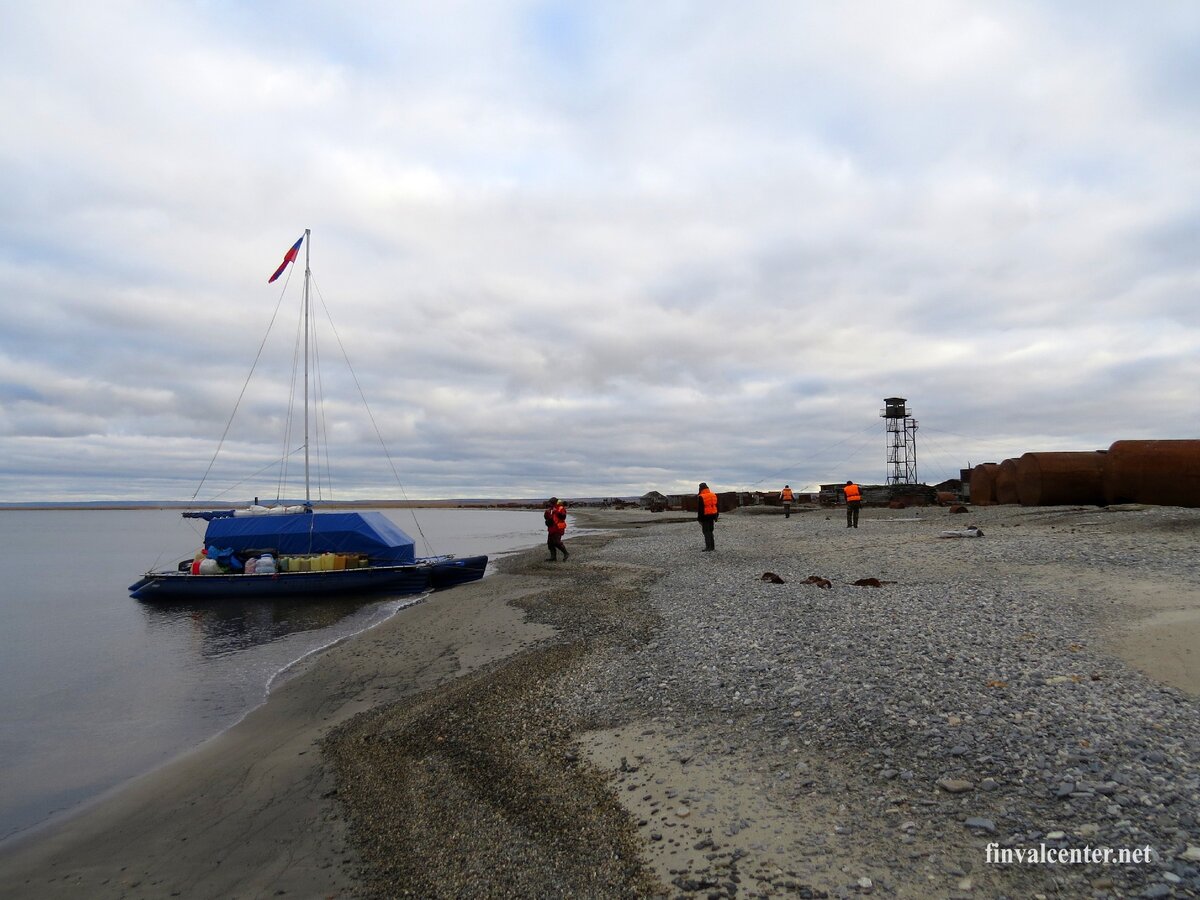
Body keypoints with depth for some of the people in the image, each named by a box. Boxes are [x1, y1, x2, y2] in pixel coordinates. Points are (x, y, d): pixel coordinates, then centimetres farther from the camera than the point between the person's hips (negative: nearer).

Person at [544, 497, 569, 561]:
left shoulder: (561, 509, -5)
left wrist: (557, 512, -28)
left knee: (556, 542, -17)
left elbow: (563, 516, -20)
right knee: (550, 543, 4)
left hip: (558, 529, -8)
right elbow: (546, 517, 17)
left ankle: (566, 553, -3)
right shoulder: (550, 509, 17)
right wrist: (547, 512, -3)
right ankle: (553, 557, 8)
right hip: (552, 529, 8)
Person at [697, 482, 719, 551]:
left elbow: (700, 509, -15)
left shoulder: (701, 497, -13)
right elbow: (716, 506, 14)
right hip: (712, 515, 7)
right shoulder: (713, 495, 9)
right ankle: (712, 546, 17)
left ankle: (708, 547, -6)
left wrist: (699, 518, -11)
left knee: (706, 531, -2)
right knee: (710, 531, 15)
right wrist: (716, 516, 20)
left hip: (705, 516, -7)